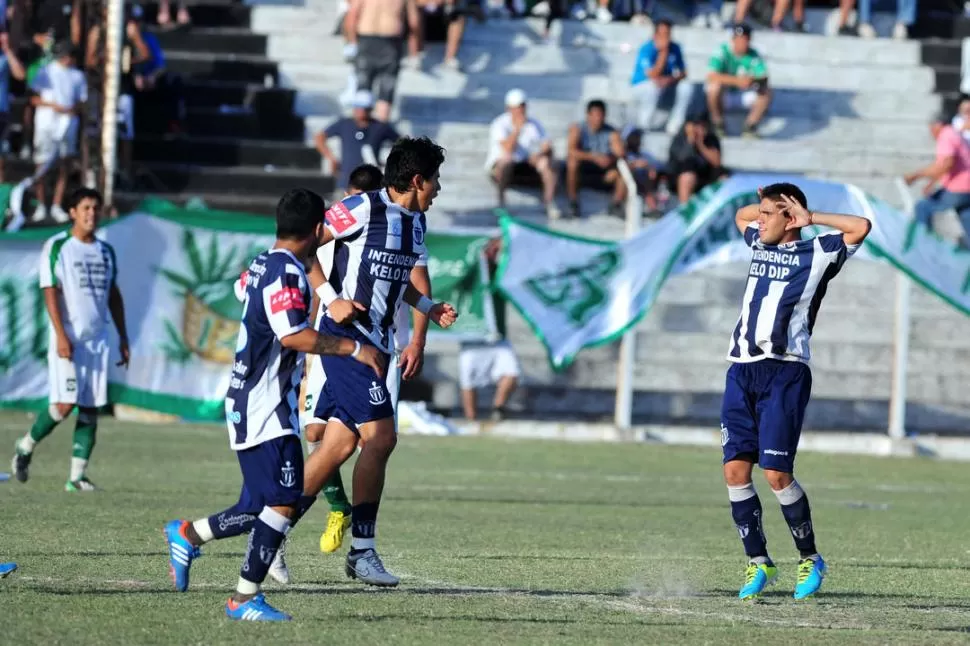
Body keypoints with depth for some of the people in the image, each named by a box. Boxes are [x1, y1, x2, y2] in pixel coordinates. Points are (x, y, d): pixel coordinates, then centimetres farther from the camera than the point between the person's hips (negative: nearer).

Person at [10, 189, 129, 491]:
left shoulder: (106, 251, 14)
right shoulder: (57, 247, -4)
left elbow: (114, 296, 20)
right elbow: (51, 293, -9)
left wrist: (123, 338, 16)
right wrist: (61, 336, -18)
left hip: (98, 340, 6)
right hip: (68, 339, -6)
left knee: (90, 409, 0)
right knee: (64, 404, -14)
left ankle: (77, 475, 3)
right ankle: (26, 447, 9)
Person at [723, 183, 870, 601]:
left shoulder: (817, 253, 2)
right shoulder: (760, 244, 20)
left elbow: (860, 228, -13)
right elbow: (740, 214, 40)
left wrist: (809, 217, -3)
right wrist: (768, 207, 20)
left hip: (784, 373, -6)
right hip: (742, 371, 6)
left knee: (776, 473, -11)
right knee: (735, 469, -2)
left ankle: (810, 559, 6)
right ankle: (758, 563, 8)